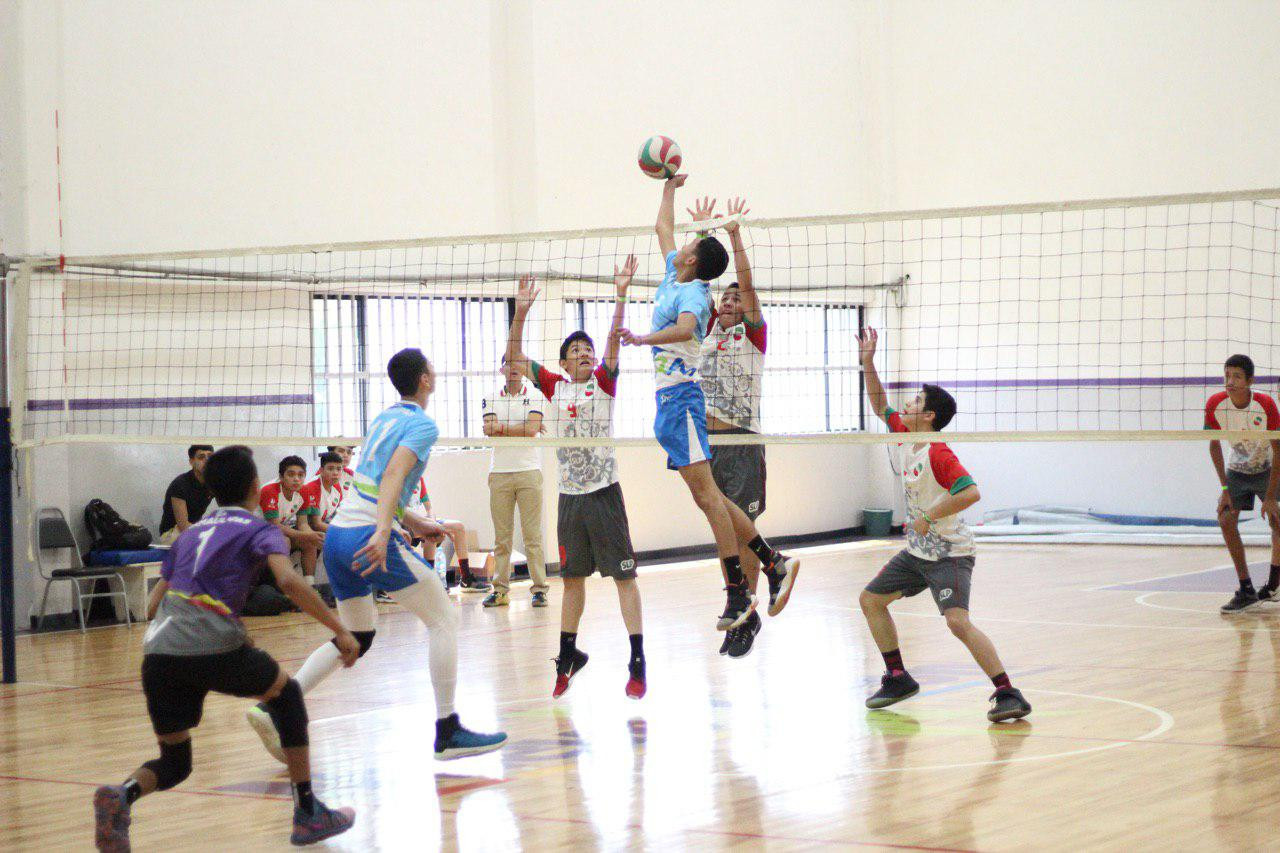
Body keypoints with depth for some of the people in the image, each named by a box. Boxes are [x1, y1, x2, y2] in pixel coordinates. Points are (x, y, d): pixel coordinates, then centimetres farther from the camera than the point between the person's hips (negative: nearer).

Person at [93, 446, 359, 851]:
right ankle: (308, 813, 20)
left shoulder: (190, 533, 28)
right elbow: (289, 581, -9)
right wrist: (339, 631, -7)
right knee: (285, 693, 24)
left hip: (158, 650, 5)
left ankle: (124, 793, -16)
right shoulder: (260, 531, 11)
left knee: (174, 763, 18)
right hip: (214, 647, -5)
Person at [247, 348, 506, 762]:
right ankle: (448, 732, -1)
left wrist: (413, 523, 29)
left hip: (338, 533, 8)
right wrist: (383, 532, -33)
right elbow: (394, 475, -22)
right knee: (442, 617, 1)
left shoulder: (383, 419, 19)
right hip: (368, 537, -8)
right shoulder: (421, 424, -5)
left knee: (356, 637, 19)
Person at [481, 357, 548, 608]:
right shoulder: (490, 399, 12)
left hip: (529, 471, -2)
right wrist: (523, 429, -5)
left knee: (533, 534, -4)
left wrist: (502, 427, -5)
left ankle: (539, 588, -2)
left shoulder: (535, 397, 6)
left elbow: (532, 429, -9)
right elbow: (489, 429, -5)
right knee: (501, 536, 2)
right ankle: (500, 589, 5)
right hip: (499, 473, 2)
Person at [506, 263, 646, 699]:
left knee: (623, 575, -4)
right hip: (569, 496, 3)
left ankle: (637, 662, -5)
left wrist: (620, 295, -24)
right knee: (572, 578, 12)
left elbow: (614, 341, -13)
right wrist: (520, 313, -8)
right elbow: (515, 358, 3)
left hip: (604, 494, -3)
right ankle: (568, 655, 23)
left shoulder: (603, 383, 1)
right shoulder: (555, 388, 8)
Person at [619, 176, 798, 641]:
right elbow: (663, 227, 33)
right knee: (707, 496, 7)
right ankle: (773, 563, 10)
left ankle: (737, 591, -15)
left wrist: (645, 338, -43)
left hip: (681, 397, -9)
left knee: (706, 493, -13)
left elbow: (685, 327, -34)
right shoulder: (674, 276, 16)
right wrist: (669, 185, 40)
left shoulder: (692, 292, -10)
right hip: (668, 398, 9)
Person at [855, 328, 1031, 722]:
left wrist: (928, 518, -25)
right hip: (917, 551, 10)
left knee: (958, 622, -24)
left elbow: (970, 493, -32)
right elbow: (880, 405, 18)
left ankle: (1008, 694, -23)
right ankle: (897, 678, 24)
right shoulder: (905, 437, 4)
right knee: (871, 599, 15)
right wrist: (868, 362, 7)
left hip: (949, 553, -10)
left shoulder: (938, 454, -22)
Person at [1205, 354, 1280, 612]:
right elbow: (1215, 445, -6)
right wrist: (1225, 487, -10)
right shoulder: (1215, 404, -21)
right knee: (1226, 519, -12)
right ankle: (1247, 590, -10)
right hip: (1237, 471, 2)